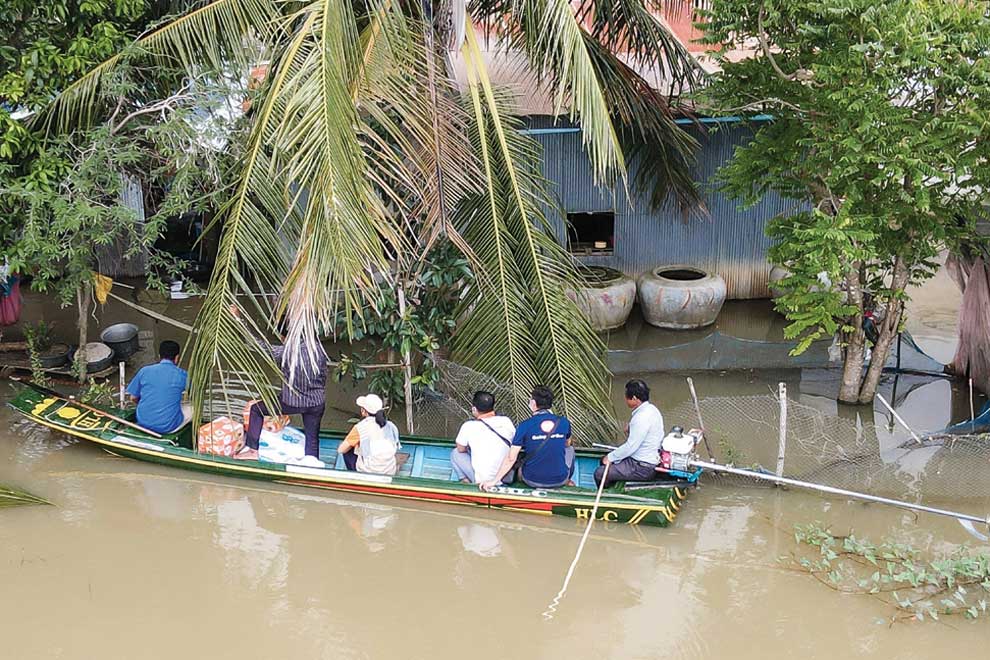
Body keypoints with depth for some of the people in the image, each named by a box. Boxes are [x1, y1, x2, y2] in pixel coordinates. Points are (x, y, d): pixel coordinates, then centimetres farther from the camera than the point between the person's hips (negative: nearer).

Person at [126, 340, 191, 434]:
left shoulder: (144, 371, -1)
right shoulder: (181, 375, -5)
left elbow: (133, 398, 8)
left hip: (143, 423, 4)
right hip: (168, 427, -4)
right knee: (192, 408, 21)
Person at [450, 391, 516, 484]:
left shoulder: (469, 426, -12)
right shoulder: (506, 421, -3)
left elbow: (461, 449, 5)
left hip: (483, 480, -4)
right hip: (508, 478, 4)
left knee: (455, 453, 16)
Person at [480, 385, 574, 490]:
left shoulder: (525, 426, -15)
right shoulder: (564, 422, -9)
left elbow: (511, 458, -14)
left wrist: (494, 481, -6)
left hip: (533, 481, -1)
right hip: (559, 480, 1)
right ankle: (567, 482, 48)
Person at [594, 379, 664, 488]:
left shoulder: (642, 418, -28)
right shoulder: (650, 408, 4)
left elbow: (631, 446, -25)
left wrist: (610, 457, -14)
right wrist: (630, 429, 5)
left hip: (643, 469, -10)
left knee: (600, 474, -10)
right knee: (604, 460, 21)